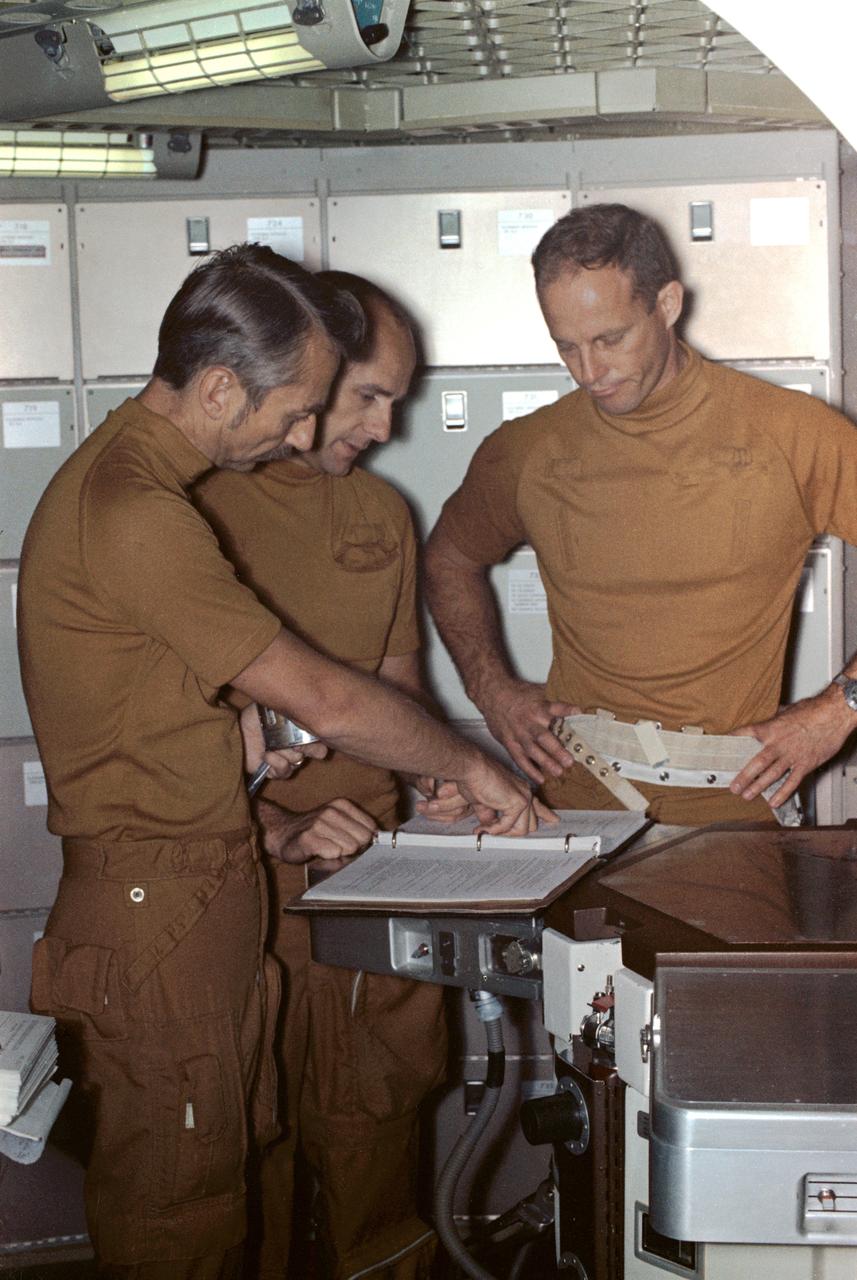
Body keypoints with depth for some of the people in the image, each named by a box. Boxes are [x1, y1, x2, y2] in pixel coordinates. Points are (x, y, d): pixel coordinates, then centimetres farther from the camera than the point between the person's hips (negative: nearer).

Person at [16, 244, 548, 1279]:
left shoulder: (130, 472, 11)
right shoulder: (133, 512, -23)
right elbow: (327, 702, -20)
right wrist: (468, 767, -6)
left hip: (200, 892, 10)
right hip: (157, 911, -10)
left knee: (210, 1183, 17)